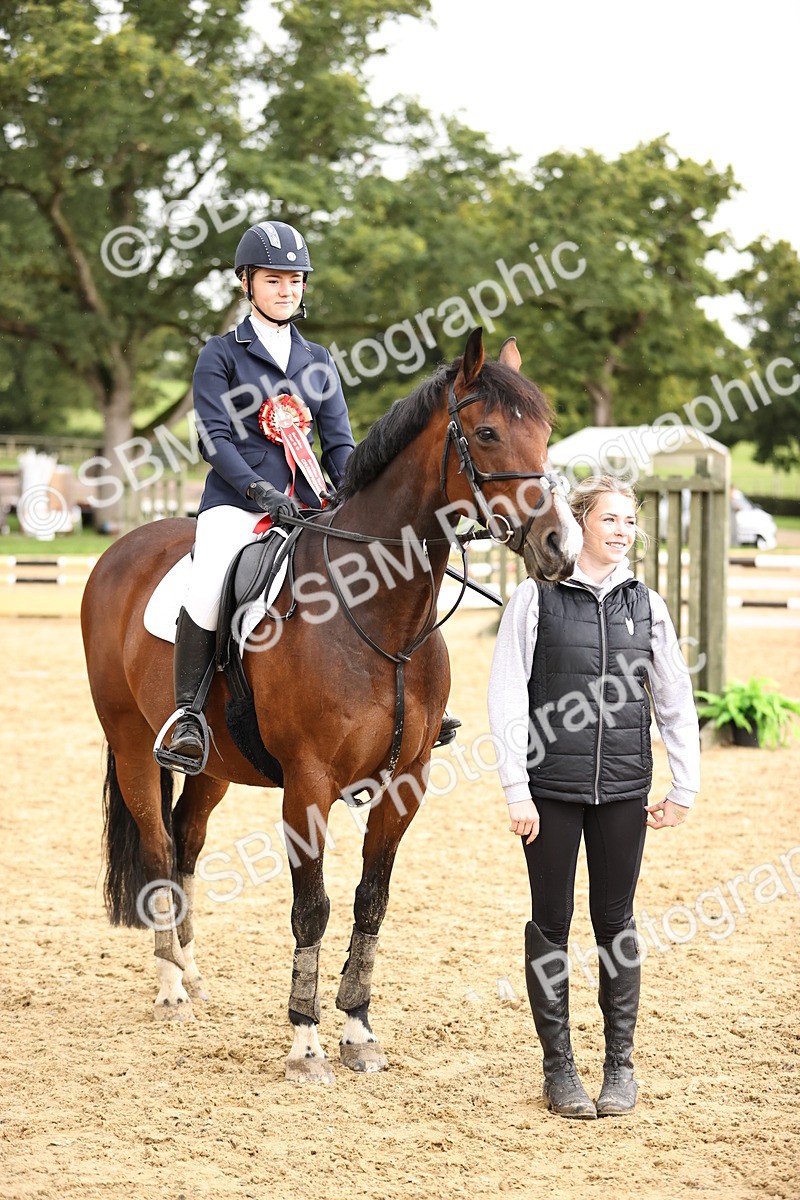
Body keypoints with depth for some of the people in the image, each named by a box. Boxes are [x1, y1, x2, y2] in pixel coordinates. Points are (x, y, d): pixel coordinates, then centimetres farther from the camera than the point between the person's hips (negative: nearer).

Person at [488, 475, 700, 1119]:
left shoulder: (646, 605, 6)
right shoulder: (537, 598, -3)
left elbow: (677, 700, 9)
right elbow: (507, 698, -5)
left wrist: (686, 787, 4)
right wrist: (517, 790, -10)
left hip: (623, 789, 2)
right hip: (552, 788, -2)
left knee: (616, 921, 8)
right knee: (551, 921, 4)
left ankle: (620, 1064, 17)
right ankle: (559, 1065, 14)